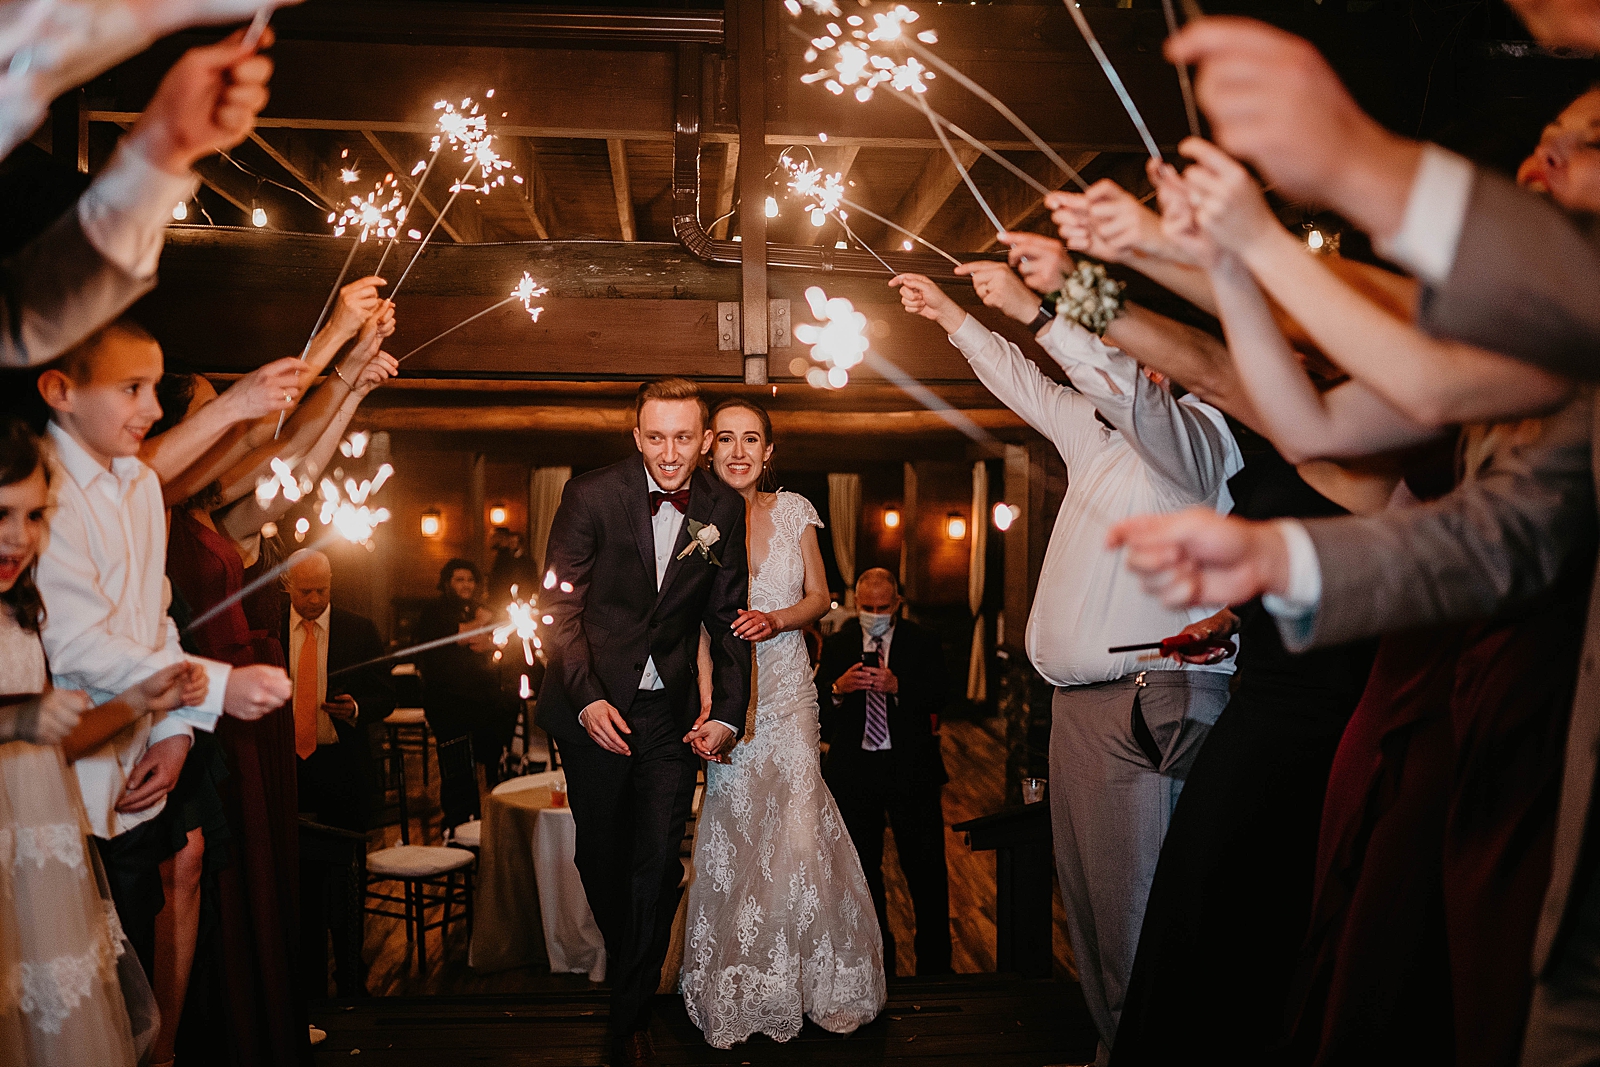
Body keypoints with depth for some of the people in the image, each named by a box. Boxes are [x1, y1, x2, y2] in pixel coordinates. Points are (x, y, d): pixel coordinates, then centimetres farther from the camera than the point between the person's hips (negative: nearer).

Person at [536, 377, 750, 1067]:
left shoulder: (724, 511, -3)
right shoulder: (591, 497, -11)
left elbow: (727, 619, 4)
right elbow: (560, 607, -9)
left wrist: (727, 714, -5)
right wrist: (587, 698, -21)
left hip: (671, 710, 1)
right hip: (594, 704, -1)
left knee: (659, 863, 0)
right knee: (602, 855, 14)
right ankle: (625, 957, 44)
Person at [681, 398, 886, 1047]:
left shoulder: (793, 511, 5)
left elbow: (819, 598, 10)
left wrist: (777, 618, -12)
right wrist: (708, 701, -17)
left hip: (788, 689, 1)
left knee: (793, 828, -5)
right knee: (735, 833, -2)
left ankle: (808, 979, 14)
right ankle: (738, 995, 13)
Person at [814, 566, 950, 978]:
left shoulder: (921, 641, 2)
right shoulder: (836, 644, 6)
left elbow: (940, 695, -10)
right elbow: (814, 704, 0)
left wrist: (897, 686, -25)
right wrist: (838, 688, -21)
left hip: (910, 767, -2)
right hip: (853, 770, 2)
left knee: (926, 868, 1)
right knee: (862, 869, 11)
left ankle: (934, 963, 15)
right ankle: (877, 958, 27)